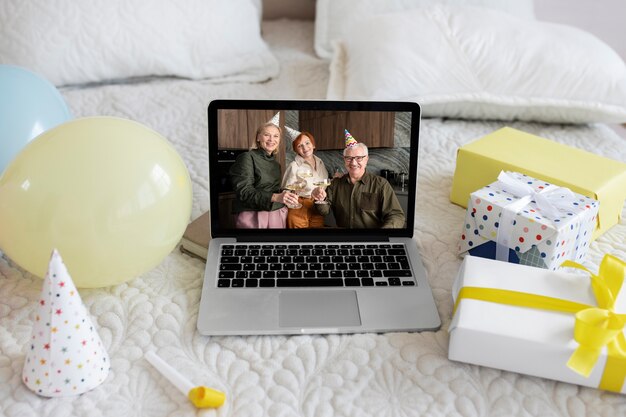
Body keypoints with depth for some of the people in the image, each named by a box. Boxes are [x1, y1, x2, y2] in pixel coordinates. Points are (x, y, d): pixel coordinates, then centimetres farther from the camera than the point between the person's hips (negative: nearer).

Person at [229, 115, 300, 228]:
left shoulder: (276, 163, 15)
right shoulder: (247, 157, -7)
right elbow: (244, 191, -18)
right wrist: (275, 197, -30)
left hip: (278, 214, 6)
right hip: (253, 216, -6)